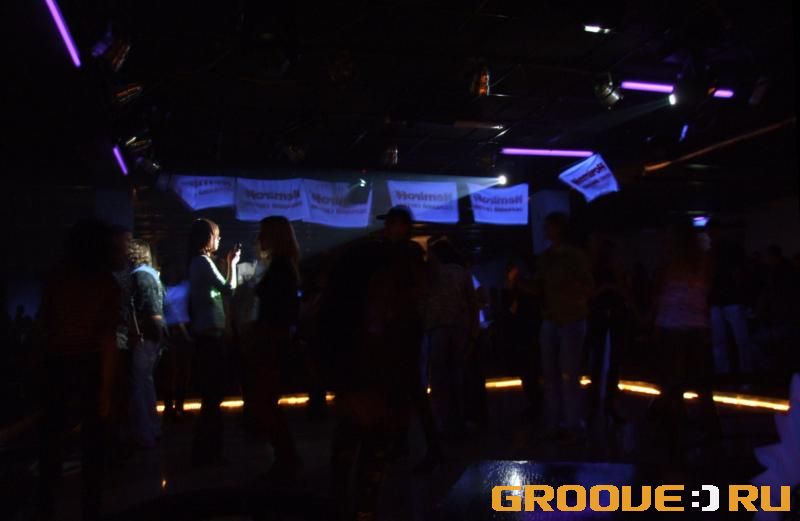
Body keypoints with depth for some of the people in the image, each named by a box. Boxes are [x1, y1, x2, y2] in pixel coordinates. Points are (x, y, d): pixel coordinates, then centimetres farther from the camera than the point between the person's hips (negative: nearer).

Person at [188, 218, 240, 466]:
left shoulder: (199, 262, 16)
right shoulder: (203, 261, -13)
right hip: (210, 332, -10)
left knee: (210, 392, 14)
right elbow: (229, 288, -17)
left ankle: (206, 449, 23)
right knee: (213, 392, -5)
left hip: (206, 331, 10)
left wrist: (228, 263, 15)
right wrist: (232, 263, -5)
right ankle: (206, 451, 2)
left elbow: (219, 287, 16)